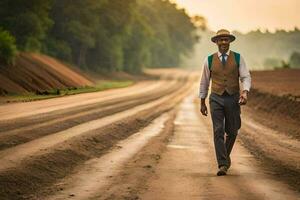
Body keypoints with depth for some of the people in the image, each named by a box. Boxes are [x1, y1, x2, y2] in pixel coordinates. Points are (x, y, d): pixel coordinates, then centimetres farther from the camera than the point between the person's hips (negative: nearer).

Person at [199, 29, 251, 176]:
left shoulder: (238, 58, 0)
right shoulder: (209, 60, 2)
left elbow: (246, 77, -6)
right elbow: (204, 82, 10)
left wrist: (245, 92, -26)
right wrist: (202, 103, 11)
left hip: (233, 99, 1)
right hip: (216, 99, -1)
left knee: (232, 132, 10)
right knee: (218, 132, -12)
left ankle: (226, 154, 40)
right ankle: (222, 165, -14)